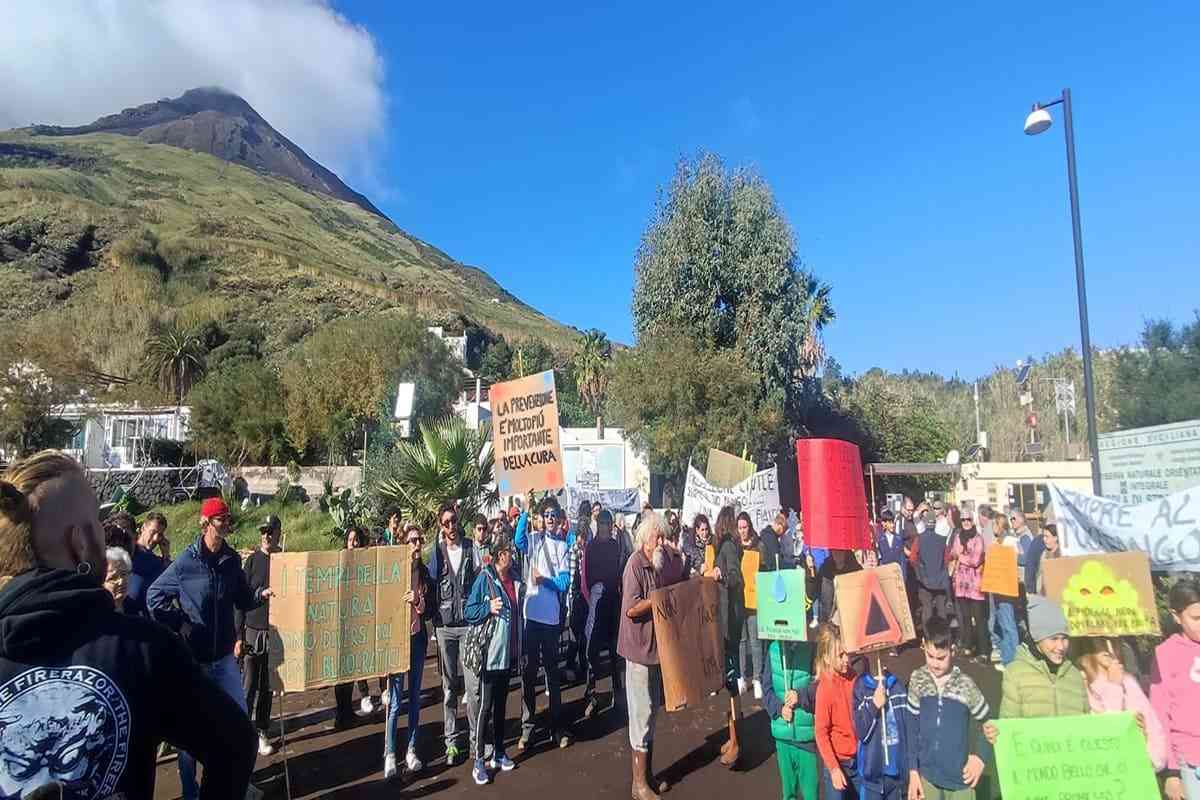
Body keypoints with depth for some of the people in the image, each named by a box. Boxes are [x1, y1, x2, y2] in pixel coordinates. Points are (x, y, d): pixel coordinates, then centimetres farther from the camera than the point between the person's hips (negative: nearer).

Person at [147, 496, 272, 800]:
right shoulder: (186, 562, -14)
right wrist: (178, 624, -11)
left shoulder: (232, 560, -1)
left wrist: (262, 594, -14)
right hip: (192, 658, -4)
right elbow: (154, 597, -5)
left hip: (224, 656, 4)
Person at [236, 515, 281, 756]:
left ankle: (262, 732, 21)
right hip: (252, 632, -2)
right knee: (248, 687, 1)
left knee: (267, 687, 11)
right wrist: (239, 636, -7)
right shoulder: (252, 561, -3)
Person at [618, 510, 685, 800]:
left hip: (660, 644, 7)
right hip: (640, 646, -7)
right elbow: (631, 609, -22)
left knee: (652, 710, 19)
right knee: (642, 714, 3)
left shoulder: (668, 559, 2)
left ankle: (648, 774, 34)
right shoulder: (635, 564, -19)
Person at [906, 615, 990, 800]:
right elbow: (912, 729, 3)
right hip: (927, 775, 1)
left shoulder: (965, 684, -9)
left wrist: (980, 756, -5)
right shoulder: (917, 680, -4)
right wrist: (913, 771, 2)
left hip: (960, 777, -1)